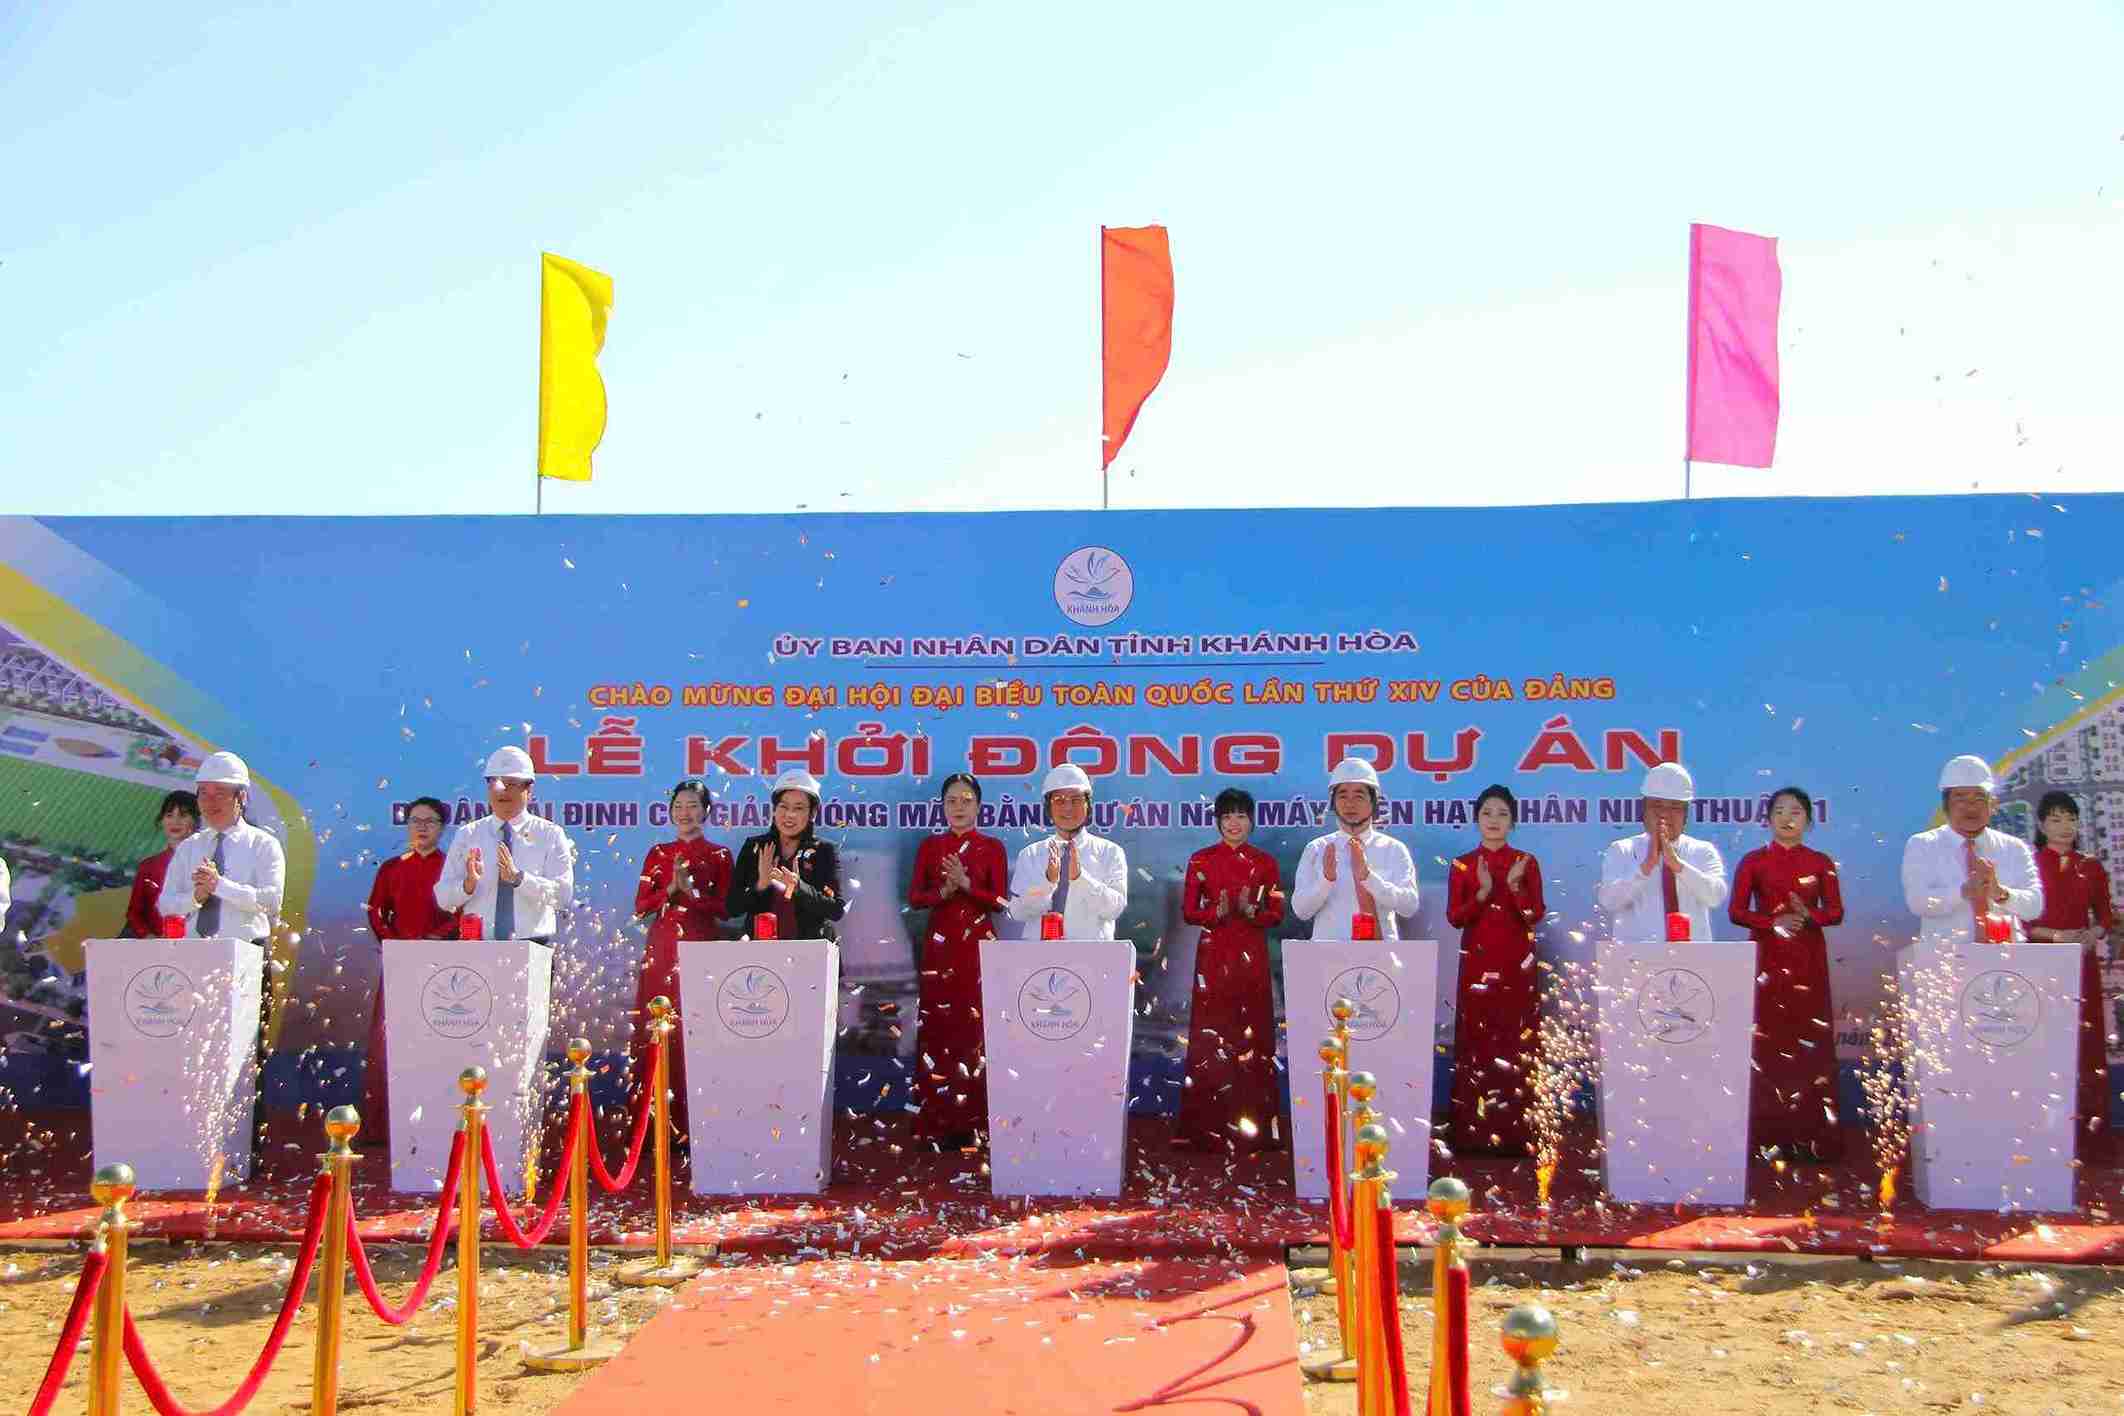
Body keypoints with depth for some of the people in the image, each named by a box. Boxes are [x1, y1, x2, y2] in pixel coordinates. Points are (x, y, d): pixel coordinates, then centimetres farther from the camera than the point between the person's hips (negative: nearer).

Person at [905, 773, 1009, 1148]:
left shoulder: (992, 847, 3)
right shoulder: (930, 846, 8)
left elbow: (1002, 901, -3)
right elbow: (913, 896, 4)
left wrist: (967, 885, -18)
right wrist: (942, 892, -14)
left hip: (978, 944, -1)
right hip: (939, 943, 1)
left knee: (974, 1026, -4)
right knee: (937, 1026, -1)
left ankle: (970, 1119, 2)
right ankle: (937, 1120, 4)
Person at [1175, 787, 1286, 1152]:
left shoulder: (1265, 862, 7)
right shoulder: (1201, 860, 4)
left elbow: (1277, 913, 5)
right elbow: (1188, 911, 2)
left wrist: (1251, 911, -15)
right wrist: (1217, 912, -17)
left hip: (1252, 956, 1)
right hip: (1213, 954, -1)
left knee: (1253, 1035, 0)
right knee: (1210, 1036, -3)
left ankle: (1255, 1125, 7)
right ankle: (1208, 1126, 3)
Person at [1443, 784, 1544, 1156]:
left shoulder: (1527, 863, 5)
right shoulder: (1462, 865, 6)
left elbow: (1536, 915, -4)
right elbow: (1454, 918, -2)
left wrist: (1515, 887, -20)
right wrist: (1483, 893, -17)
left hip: (1517, 962, 0)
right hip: (1477, 962, 0)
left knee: (1515, 1042, -2)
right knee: (1475, 1042, -1)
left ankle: (1514, 1131, 2)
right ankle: (1474, 1132, 3)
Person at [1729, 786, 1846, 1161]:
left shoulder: (1821, 863, 6)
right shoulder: (1754, 861, 2)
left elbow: (1836, 912, 4)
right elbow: (1736, 911, -1)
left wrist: (1808, 915, -16)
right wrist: (1773, 922, -16)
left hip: (1809, 959, 1)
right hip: (1767, 957, -1)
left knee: (1810, 1039, -1)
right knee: (1768, 1041, -2)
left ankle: (1812, 1134, 5)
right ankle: (1768, 1134, 3)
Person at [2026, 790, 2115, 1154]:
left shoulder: (2090, 867, 10)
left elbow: (2106, 914, 12)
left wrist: (2094, 933, -9)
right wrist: (2057, 936, -15)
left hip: (2082, 964, 3)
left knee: (2085, 1040, 2)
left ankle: (2085, 1126, 9)